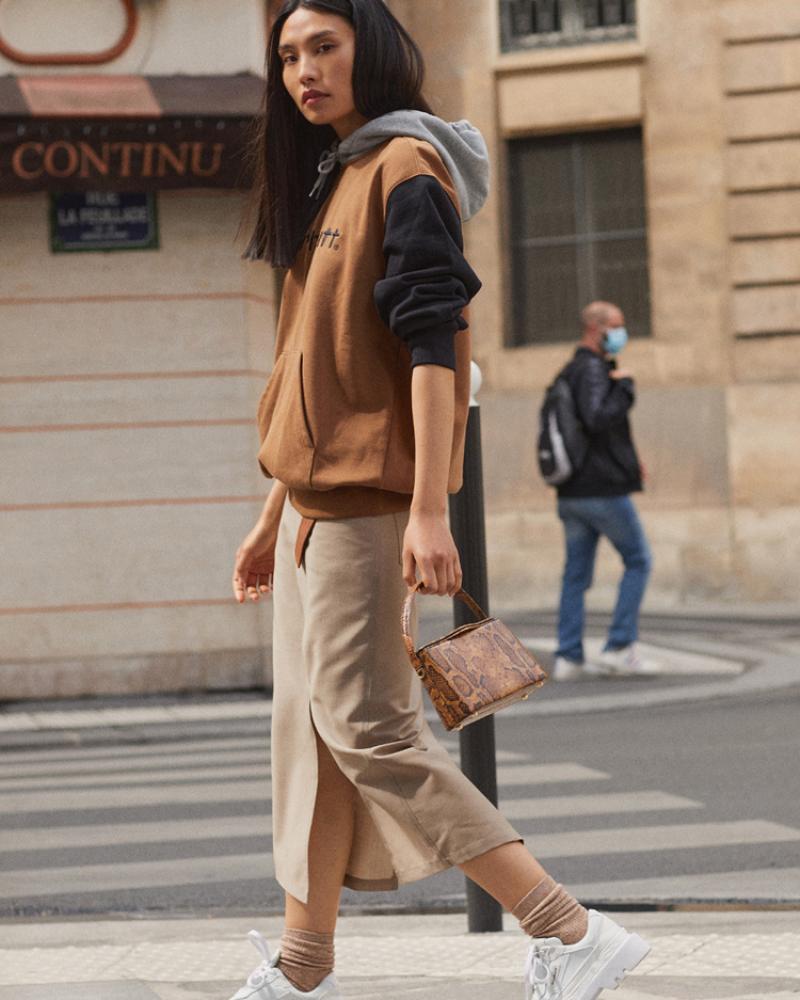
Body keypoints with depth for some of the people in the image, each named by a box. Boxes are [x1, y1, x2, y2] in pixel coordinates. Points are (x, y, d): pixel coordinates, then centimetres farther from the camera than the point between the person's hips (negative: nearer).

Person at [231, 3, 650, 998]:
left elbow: (432, 345, -18)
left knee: (364, 727, -12)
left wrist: (428, 510, -25)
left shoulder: (405, 167, -9)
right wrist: (276, 514, 20)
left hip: (369, 498, -9)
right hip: (317, 497, 9)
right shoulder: (330, 182, 19)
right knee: (309, 722, 9)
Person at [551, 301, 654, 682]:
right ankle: (620, 647, -2)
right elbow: (597, 419, -27)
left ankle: (568, 657, 4)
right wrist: (624, 386, -14)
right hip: (604, 490, -9)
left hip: (571, 492, 9)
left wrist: (627, 461, 21)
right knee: (638, 561, 3)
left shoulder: (567, 373, 18)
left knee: (576, 573, 8)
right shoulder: (593, 370, -13)